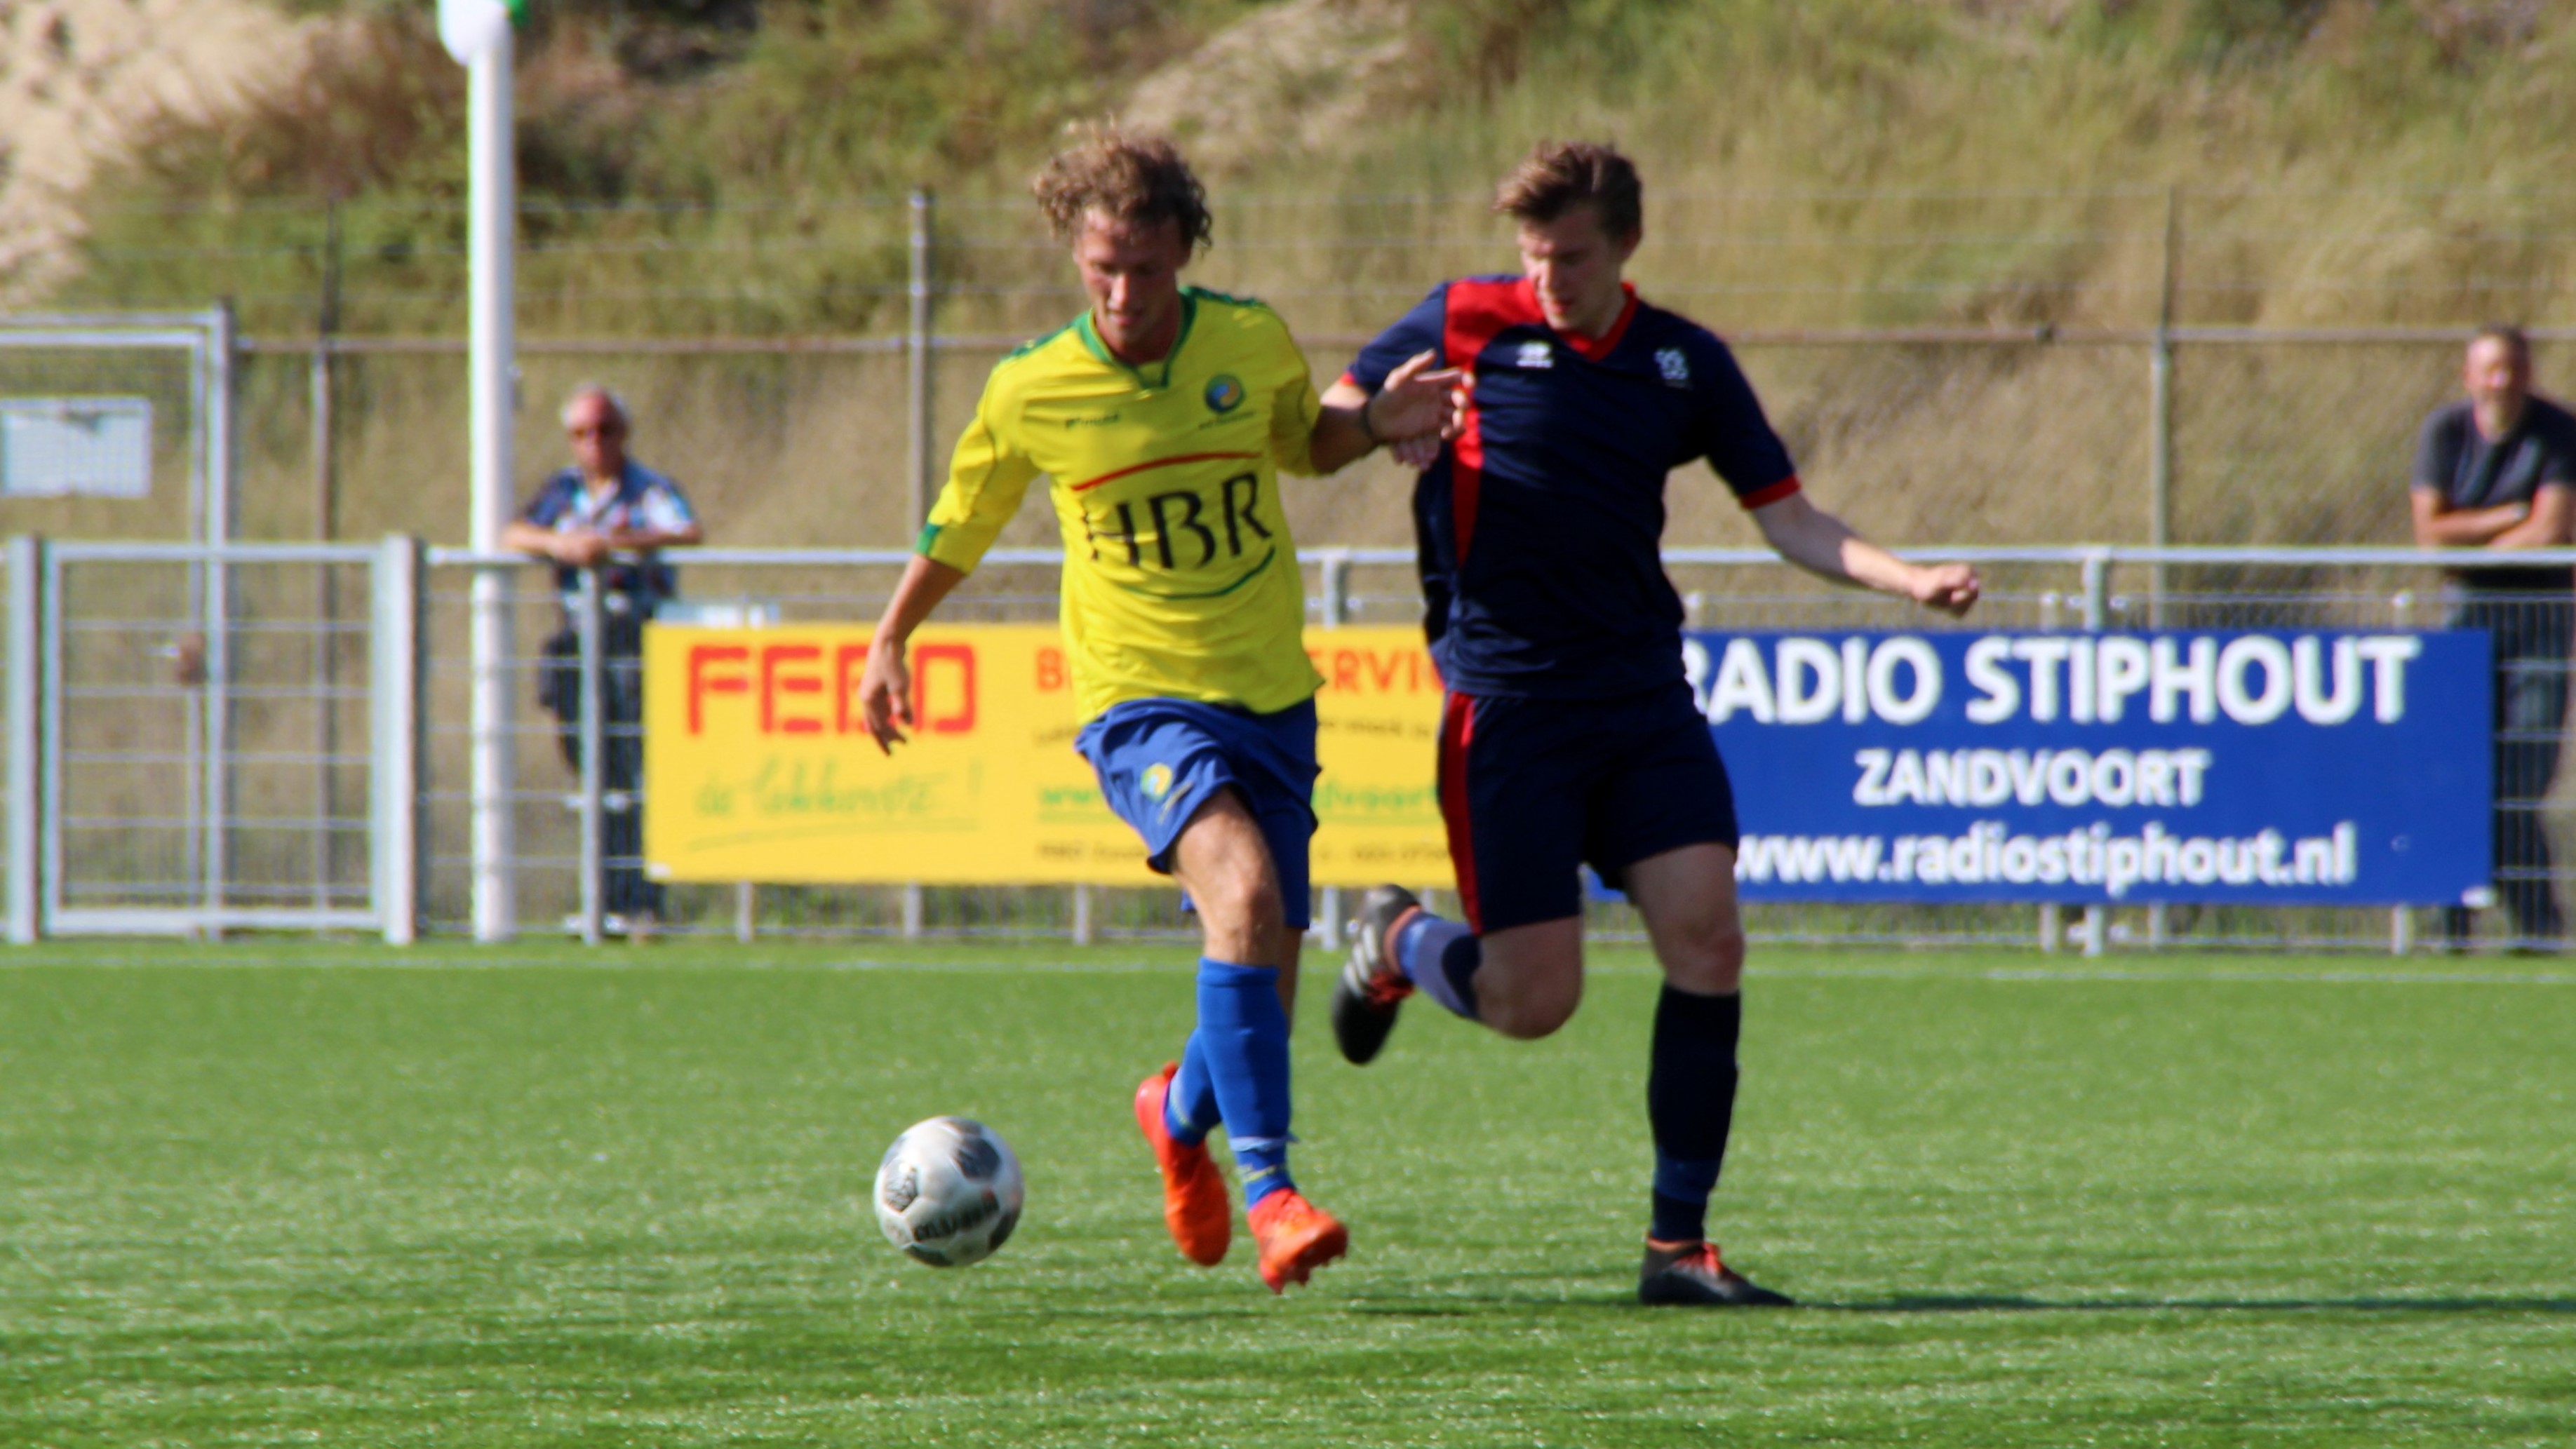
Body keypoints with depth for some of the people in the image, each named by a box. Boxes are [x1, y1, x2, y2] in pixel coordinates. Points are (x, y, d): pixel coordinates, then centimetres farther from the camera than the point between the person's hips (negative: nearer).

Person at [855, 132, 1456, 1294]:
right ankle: (1267, 1190, -31)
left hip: (1272, 697, 3)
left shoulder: (1253, 343, -1)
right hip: (1139, 700, -3)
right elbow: (960, 525, 13)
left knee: (1259, 993, 6)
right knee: (1242, 887, -30)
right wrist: (890, 641, 12)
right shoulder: (1029, 392, -6)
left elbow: (1305, 444, 20)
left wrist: (1378, 424, 2)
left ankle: (1182, 1115, 42)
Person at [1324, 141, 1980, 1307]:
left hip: (1645, 697, 4)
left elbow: (1787, 517, 9)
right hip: (1506, 705, -4)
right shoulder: (1463, 326, -2)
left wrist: (1911, 581, -6)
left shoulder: (1686, 362, 7)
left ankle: (1678, 1243, -2)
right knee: (1533, 999, -7)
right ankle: (1398, 942, 29)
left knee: (1707, 942, -10)